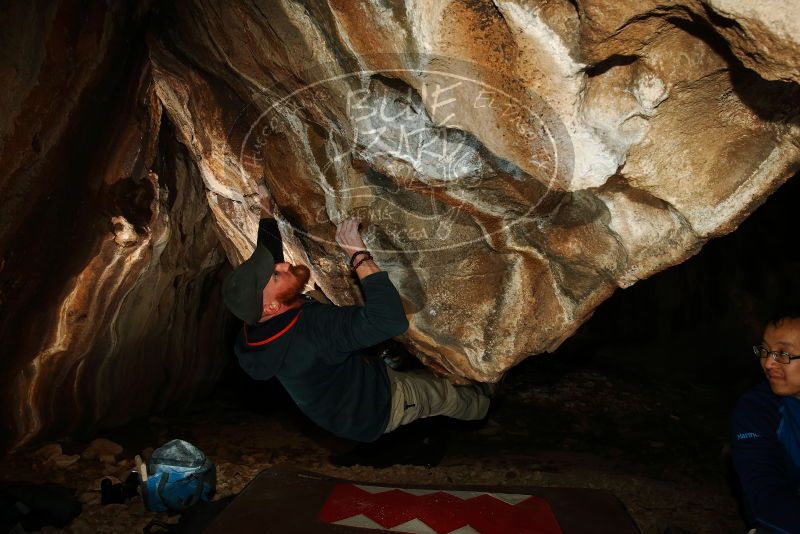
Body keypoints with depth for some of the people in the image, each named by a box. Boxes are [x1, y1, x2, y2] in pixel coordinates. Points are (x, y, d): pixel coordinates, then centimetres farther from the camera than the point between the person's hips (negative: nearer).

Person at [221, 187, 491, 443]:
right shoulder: (312, 326, -45)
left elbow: (268, 255, 1)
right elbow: (391, 320, -52)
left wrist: (265, 208, 4)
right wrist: (359, 255, -45)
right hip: (375, 410, -7)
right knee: (445, 391, 14)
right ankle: (482, 403, 47)